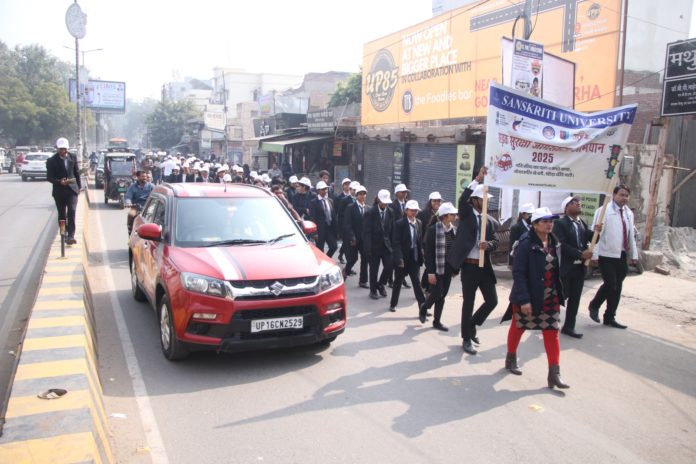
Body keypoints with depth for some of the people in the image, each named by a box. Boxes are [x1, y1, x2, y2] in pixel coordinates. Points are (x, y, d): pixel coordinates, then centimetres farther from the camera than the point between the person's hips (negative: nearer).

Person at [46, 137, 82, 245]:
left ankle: (71, 236, -18)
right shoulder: (51, 161, -5)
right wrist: (59, 181, -24)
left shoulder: (73, 158, 3)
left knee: (72, 212, -15)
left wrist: (79, 186, 11)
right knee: (62, 215, 9)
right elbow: (49, 177, -6)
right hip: (59, 191, 0)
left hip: (72, 189, 0)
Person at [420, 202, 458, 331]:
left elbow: (457, 249, 9)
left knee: (442, 295, 10)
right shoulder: (433, 230, -12)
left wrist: (456, 268, 5)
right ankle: (423, 308, 26)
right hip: (436, 269, -5)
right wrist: (430, 272, -16)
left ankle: (437, 321, 23)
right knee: (436, 294, -4)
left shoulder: (454, 230, 4)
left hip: (448, 269, 5)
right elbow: (428, 252, -13)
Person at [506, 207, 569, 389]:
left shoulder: (554, 243, 3)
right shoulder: (526, 244, -17)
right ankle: (511, 359, 37)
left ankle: (554, 373, 7)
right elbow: (518, 273, -20)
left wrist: (559, 293, 8)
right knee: (518, 327, 14)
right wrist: (524, 299, -24)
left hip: (550, 297, 5)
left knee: (552, 333, 2)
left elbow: (557, 270, 11)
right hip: (528, 296, -5)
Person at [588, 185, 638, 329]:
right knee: (610, 285, -9)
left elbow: (631, 235, 16)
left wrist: (634, 254, 14)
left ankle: (610, 318, 20)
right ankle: (594, 305, 18)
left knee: (617, 287, 9)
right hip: (607, 255, -6)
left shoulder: (629, 213, 10)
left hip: (622, 256, 6)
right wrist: (594, 254, -17)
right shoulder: (604, 211, -10)